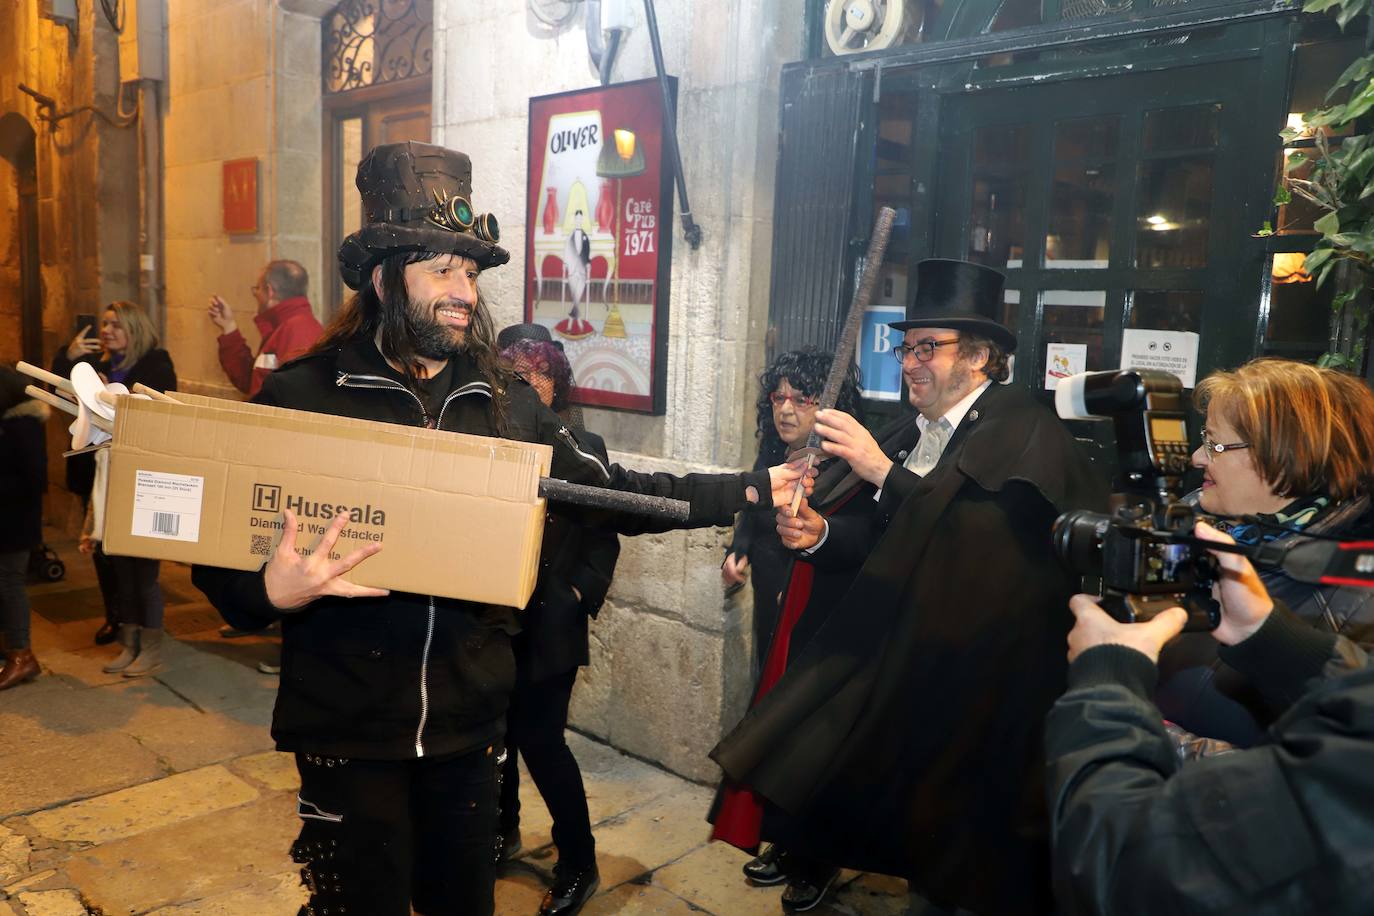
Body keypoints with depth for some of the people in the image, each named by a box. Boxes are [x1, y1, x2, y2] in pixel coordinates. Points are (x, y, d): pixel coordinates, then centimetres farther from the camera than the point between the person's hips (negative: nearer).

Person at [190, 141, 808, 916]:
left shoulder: (509, 404, 0)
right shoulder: (300, 396, -9)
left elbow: (615, 492, 5)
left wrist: (755, 487, 1)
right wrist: (273, 592, -27)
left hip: (470, 722, 3)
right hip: (348, 727, -2)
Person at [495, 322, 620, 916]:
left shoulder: (582, 448, -1)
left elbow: (603, 538, -1)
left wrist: (579, 596, -13)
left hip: (549, 622, -3)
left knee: (540, 738, -2)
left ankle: (579, 864, 16)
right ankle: (502, 830, 40)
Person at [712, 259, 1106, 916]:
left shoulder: (1023, 429, -14)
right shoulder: (924, 431, 7)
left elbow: (989, 537, -28)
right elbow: (891, 541, 10)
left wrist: (882, 469, -28)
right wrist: (821, 535, -7)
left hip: (987, 682, -6)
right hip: (918, 664, 7)